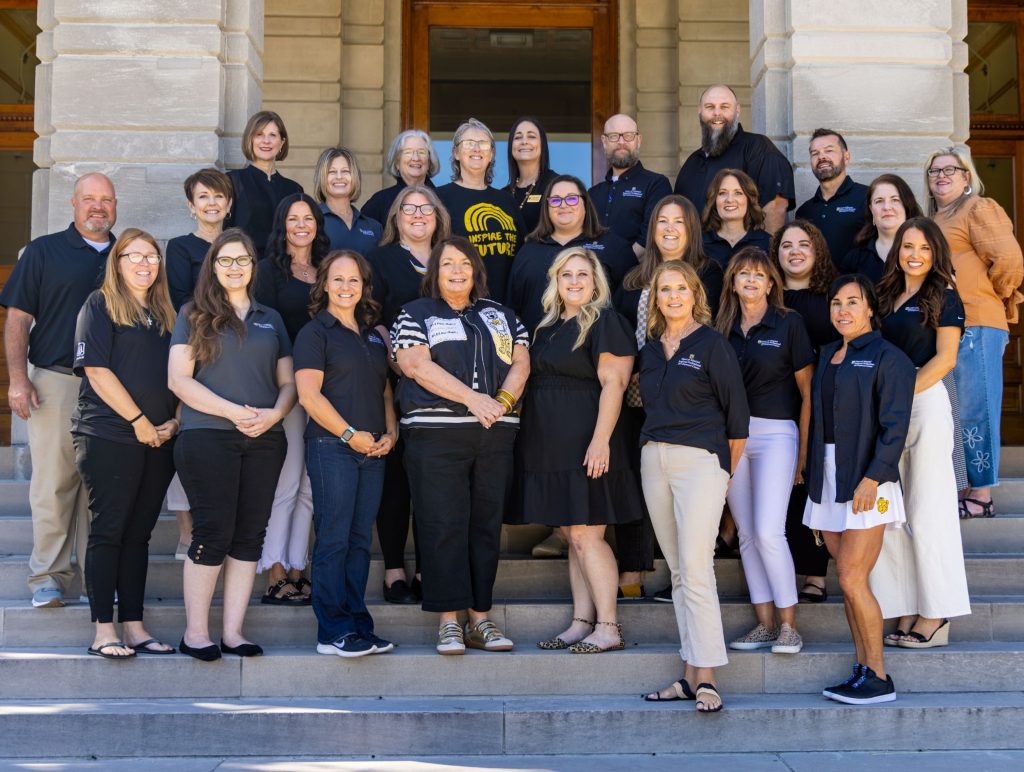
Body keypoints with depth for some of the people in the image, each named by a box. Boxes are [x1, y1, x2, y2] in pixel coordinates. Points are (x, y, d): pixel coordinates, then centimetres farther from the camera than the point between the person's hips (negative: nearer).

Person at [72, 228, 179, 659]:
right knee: (108, 530, -4)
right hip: (109, 436, -6)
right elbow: (96, 370, -9)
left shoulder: (164, 313, 18)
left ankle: (134, 627, 11)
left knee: (138, 534, 7)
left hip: (159, 441, 6)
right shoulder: (101, 305, 0)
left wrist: (174, 420, 0)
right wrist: (139, 421, -12)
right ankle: (103, 630, -1)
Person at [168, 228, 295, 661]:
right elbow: (178, 379, -4)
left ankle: (233, 632, 10)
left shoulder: (270, 319, 17)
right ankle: (195, 632, 5)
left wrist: (273, 415, -7)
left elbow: (288, 382, 16)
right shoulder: (194, 315, 6)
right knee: (213, 533, -6)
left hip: (265, 441, 4)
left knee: (250, 535, 3)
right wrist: (235, 412, -14)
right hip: (208, 437, -4)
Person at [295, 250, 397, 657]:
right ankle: (333, 632, -2)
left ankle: (358, 625, 13)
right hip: (331, 446, -6)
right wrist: (349, 434, -12)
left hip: (373, 451, 6)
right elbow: (309, 395, -10)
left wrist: (390, 433, 4)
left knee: (360, 541, 8)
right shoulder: (315, 332, -1)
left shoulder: (374, 334, 18)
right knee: (333, 539, -6)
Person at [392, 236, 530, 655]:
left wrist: (502, 400, -9)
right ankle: (449, 621, -2)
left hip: (495, 435, 4)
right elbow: (417, 366, -7)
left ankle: (480, 619, 9)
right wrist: (472, 399, -15)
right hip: (436, 434, -4)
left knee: (486, 525, 4)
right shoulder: (415, 315, 8)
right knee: (443, 525, -6)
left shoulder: (501, 315, 20)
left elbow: (521, 362, 11)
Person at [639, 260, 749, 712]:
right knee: (677, 570, 8)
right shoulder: (650, 349, 13)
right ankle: (691, 674, 13)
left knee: (695, 570, -12)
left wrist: (726, 473, 2)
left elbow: (736, 415, -2)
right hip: (653, 459, 7)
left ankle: (706, 677, -7)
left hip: (699, 459, -6)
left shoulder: (712, 345, -4)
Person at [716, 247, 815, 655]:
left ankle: (788, 625, -1)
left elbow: (808, 391, -1)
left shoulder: (788, 324, 0)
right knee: (747, 535, 5)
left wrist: (804, 451, -4)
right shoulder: (724, 330, 11)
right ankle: (765, 624, 12)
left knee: (768, 531, -13)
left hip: (775, 433, -5)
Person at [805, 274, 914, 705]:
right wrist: (811, 472, 10)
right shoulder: (827, 356, 16)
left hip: (866, 482, -7)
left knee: (852, 580, -10)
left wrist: (873, 477, -20)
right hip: (828, 481, 7)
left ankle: (878, 678, 0)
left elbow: (894, 427, -11)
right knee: (848, 581, 7)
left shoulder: (888, 358, -4)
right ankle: (863, 670, 13)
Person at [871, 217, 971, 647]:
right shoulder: (886, 296, 18)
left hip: (925, 401, -6)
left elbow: (945, 359, -8)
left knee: (927, 511, -5)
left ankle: (935, 618, 1)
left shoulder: (943, 296, 0)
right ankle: (906, 613, 10)